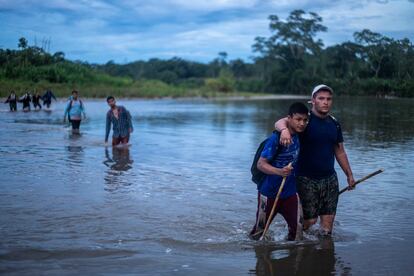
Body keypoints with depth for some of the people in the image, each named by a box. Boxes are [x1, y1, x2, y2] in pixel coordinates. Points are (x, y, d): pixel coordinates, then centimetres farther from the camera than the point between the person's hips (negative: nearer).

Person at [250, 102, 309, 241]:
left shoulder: (299, 135, -1)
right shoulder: (276, 138, -21)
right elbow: (261, 164, -23)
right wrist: (279, 171, -39)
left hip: (290, 192, 5)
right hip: (269, 192, -5)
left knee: (298, 227, -5)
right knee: (260, 229, 13)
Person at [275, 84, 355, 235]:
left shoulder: (334, 124, 8)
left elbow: (340, 151, 17)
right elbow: (280, 122, -27)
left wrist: (349, 174, 17)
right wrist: (284, 129, -51)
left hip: (330, 178, 5)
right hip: (307, 179, -5)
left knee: (328, 218, 5)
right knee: (310, 220, -1)